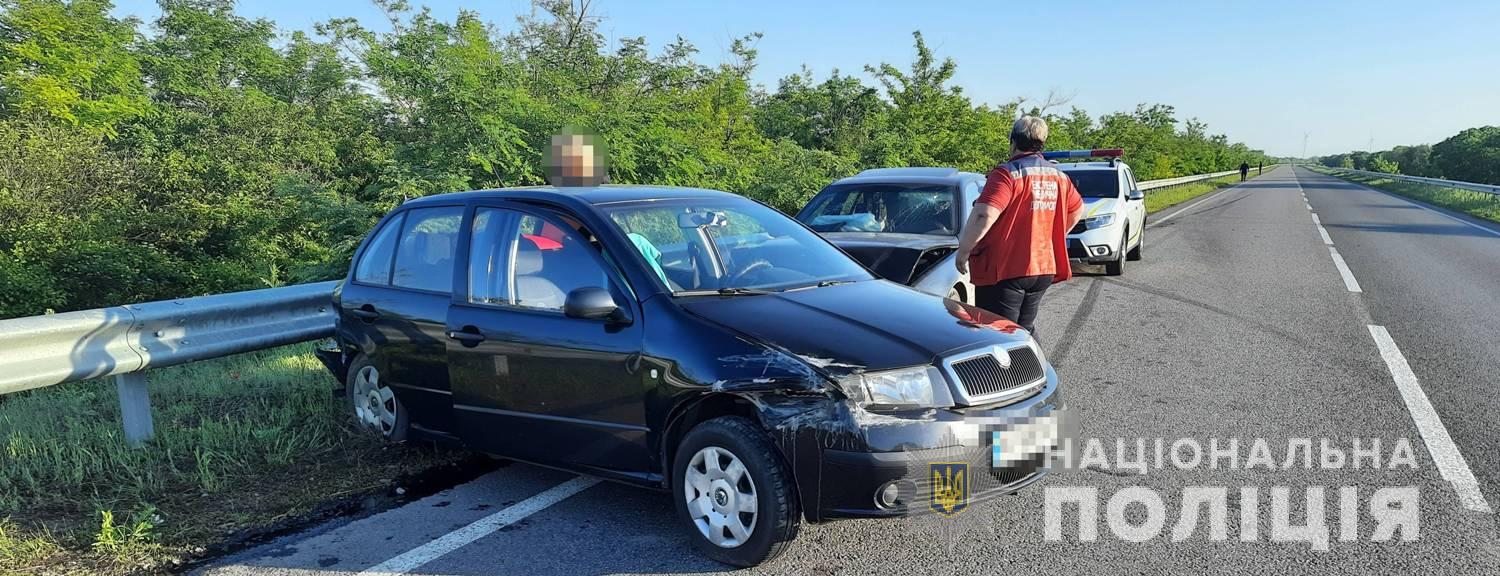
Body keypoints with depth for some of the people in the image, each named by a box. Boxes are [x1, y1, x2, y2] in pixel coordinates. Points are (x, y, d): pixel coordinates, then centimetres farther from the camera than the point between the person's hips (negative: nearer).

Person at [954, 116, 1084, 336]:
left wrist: (963, 250, -16)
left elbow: (984, 215, -26)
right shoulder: (1058, 176, 11)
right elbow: (1077, 210, 26)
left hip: (1005, 271, -8)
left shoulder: (1008, 173, -14)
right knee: (1024, 330, 21)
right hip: (1044, 270, 8)